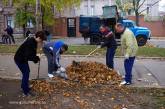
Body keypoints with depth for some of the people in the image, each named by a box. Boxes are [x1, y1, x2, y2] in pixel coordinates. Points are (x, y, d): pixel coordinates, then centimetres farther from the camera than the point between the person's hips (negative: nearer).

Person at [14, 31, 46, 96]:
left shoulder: (34, 41, 1)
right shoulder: (30, 43, -30)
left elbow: (32, 53, 10)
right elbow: (28, 55, -33)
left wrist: (36, 58, -5)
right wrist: (36, 59, -21)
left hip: (23, 59, 10)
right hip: (19, 59, -10)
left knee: (27, 72, 19)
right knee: (26, 73, -5)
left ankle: (23, 86, 37)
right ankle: (26, 91, 5)